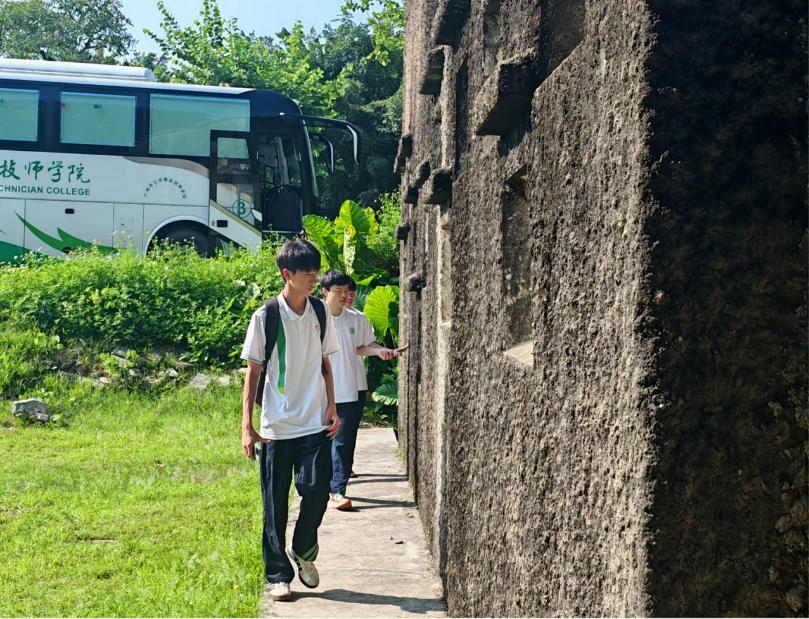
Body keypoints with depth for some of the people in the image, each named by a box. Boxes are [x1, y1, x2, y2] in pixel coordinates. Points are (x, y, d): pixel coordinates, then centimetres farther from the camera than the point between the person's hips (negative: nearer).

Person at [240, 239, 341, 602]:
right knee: (275, 504, 4)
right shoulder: (265, 317, -6)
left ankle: (303, 550, 19)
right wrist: (247, 426, -6)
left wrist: (332, 408, 5)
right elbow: (253, 371, -2)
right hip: (276, 428, -2)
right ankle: (278, 575, 18)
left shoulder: (320, 313, 5)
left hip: (315, 424, 2)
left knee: (316, 489, -8)